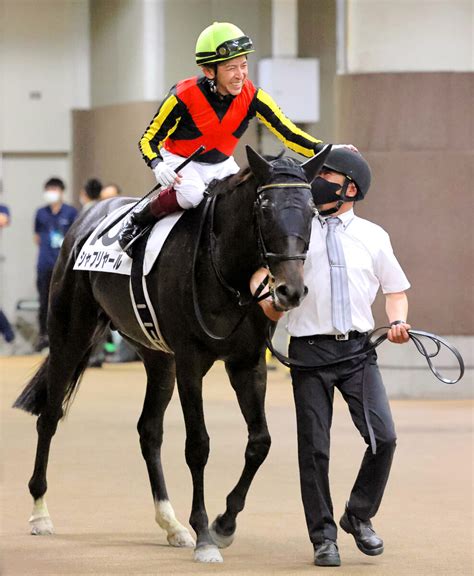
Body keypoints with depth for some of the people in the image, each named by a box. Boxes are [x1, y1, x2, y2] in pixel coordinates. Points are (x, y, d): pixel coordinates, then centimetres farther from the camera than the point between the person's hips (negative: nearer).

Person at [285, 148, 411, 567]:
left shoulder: (373, 236, 9)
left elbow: (396, 289, 17)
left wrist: (397, 322, -2)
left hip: (358, 351, 1)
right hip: (310, 351, -1)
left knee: (383, 437, -11)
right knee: (314, 448, 0)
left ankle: (360, 516, 13)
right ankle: (323, 536, 11)